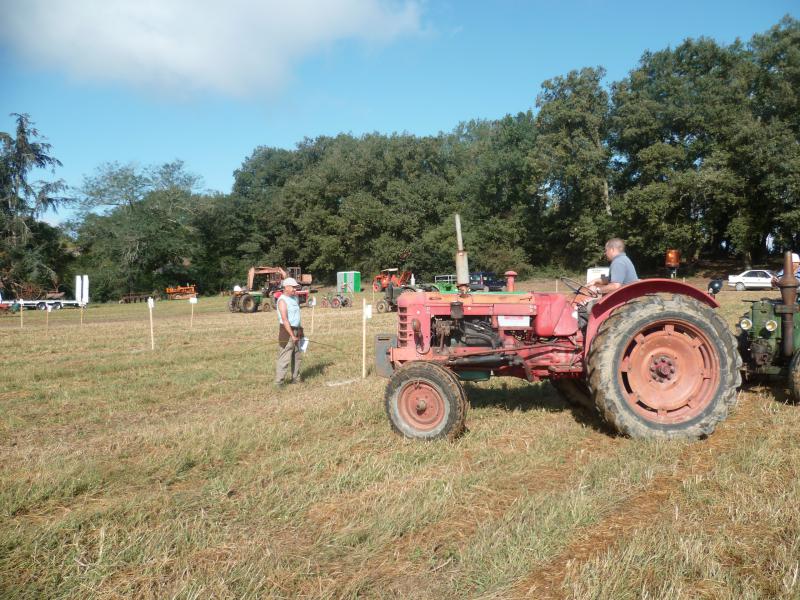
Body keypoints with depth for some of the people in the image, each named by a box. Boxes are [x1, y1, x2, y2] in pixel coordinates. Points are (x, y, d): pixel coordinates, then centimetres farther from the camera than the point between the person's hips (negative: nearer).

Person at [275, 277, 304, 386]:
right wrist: (292, 335, -24)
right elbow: (285, 320, -22)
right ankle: (278, 382, -4)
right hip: (286, 331, -9)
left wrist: (300, 329, 17)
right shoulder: (282, 300, -15)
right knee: (284, 357, -9)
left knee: (297, 356, 15)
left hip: (296, 330, 9)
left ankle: (295, 378, 26)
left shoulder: (295, 298, 11)